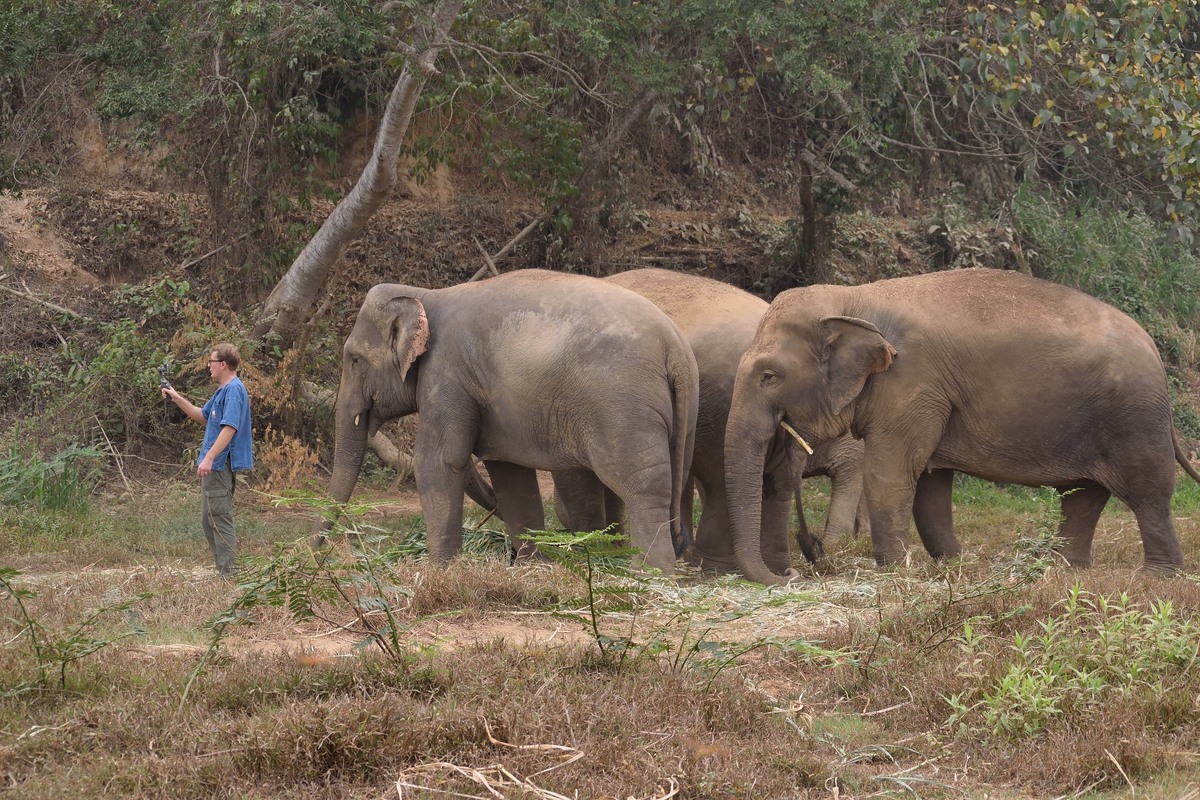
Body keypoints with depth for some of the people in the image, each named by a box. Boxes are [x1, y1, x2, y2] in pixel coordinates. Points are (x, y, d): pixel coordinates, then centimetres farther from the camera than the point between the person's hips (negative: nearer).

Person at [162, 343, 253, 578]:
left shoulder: (234, 390, -16)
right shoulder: (222, 390, 17)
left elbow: (230, 427, -25)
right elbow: (203, 416, 29)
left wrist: (209, 458, -29)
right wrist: (177, 398, 21)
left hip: (220, 464, -11)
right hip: (214, 465, 11)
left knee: (220, 519, -8)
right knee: (209, 520, 14)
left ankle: (228, 575, -6)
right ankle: (224, 573, 17)